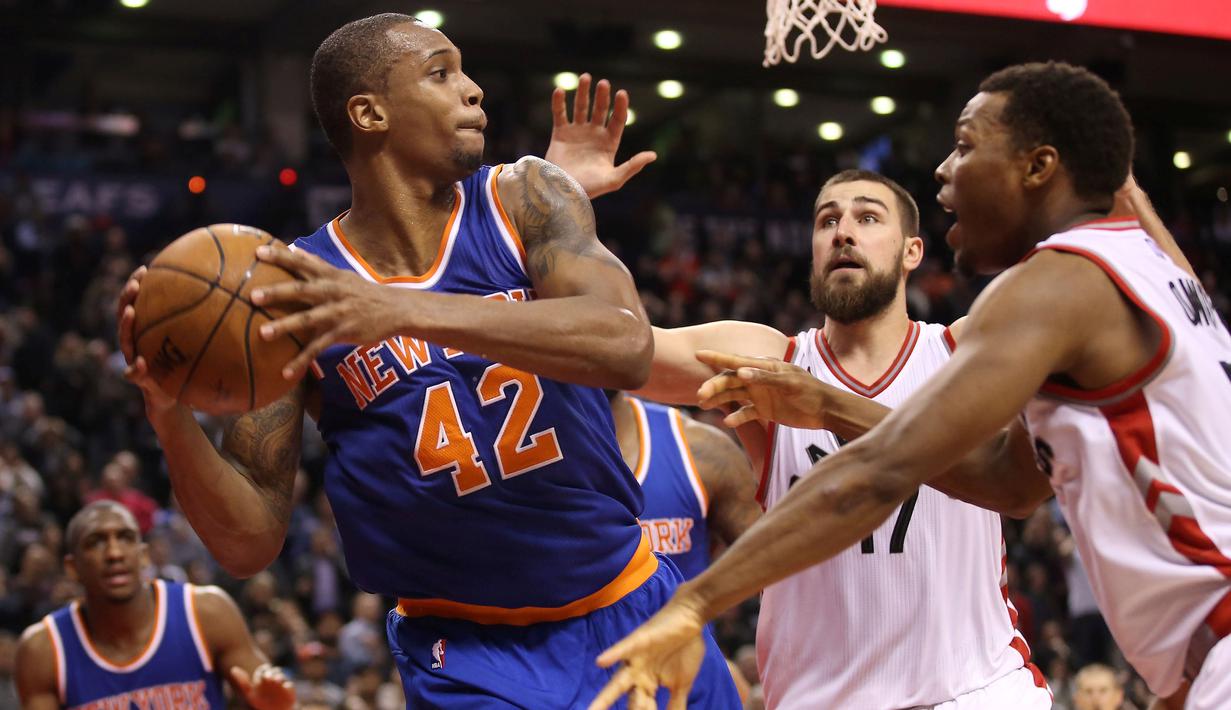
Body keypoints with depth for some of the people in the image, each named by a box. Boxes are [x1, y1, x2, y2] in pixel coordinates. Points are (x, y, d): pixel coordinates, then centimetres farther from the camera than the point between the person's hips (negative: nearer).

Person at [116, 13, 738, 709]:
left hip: (631, 612, 2)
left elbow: (627, 346, -27)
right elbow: (250, 542, -8)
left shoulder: (523, 199, -6)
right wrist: (170, 412, -27)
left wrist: (406, 311, -37)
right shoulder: (294, 293, -8)